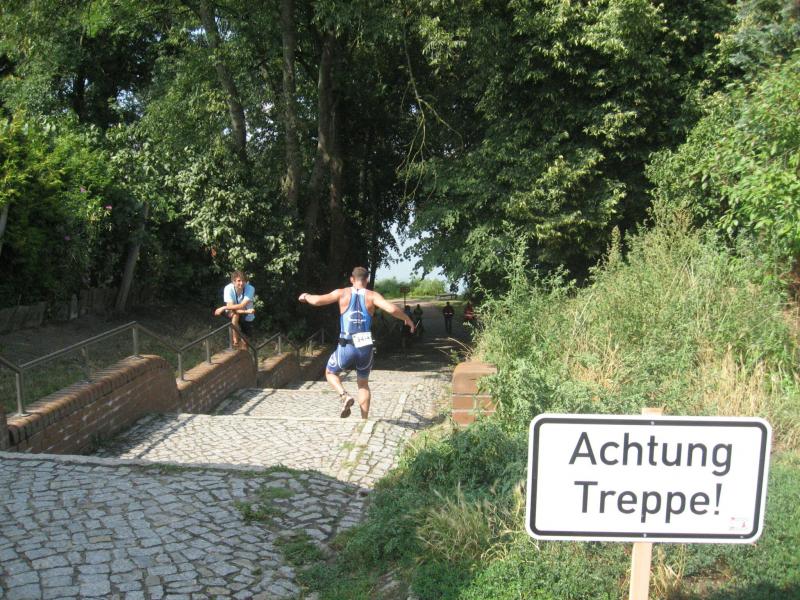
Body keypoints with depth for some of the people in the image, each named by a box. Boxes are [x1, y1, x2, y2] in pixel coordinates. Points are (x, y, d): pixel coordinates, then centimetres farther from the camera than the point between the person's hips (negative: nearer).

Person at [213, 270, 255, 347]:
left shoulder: (250, 289, -27)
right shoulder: (228, 288, -26)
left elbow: (242, 306, -34)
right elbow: (230, 307, -31)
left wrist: (224, 308, -36)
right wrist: (246, 311, -42)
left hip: (247, 318, 1)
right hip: (234, 316, -1)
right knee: (235, 314, -35)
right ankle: (235, 340, -23)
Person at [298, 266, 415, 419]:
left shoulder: (342, 293, 2)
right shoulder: (372, 296, 1)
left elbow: (317, 301, -3)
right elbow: (392, 309, -12)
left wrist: (306, 296, 20)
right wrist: (408, 319, 5)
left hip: (347, 346, -1)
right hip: (366, 347, 2)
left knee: (330, 373, 24)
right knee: (363, 383, 21)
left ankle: (345, 396, -2)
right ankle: (364, 420, 18)